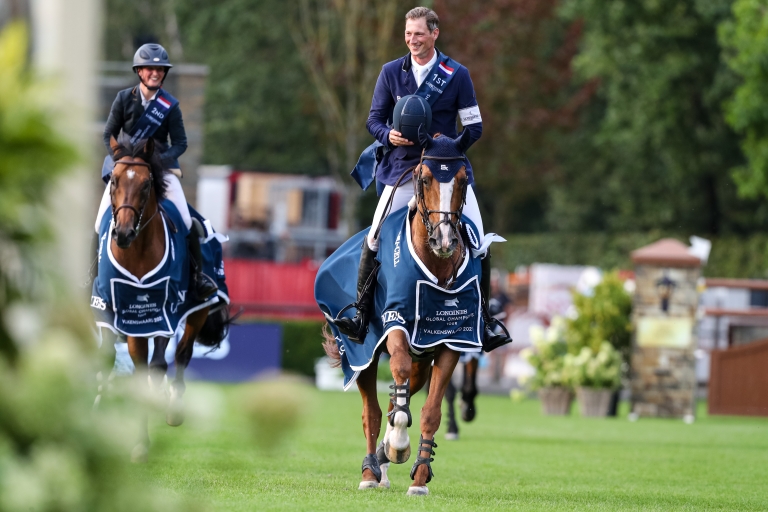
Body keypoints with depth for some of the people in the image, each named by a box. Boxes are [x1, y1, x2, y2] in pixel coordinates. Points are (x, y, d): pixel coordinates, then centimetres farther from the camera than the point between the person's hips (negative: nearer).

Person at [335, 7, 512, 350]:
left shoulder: (456, 75, 0)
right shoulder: (391, 73, 4)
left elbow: (474, 127, 2)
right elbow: (374, 119, 8)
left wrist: (450, 143, -17)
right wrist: (389, 135, -14)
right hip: (403, 166, 1)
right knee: (374, 238, -9)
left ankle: (484, 322, 5)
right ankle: (361, 316, 1)